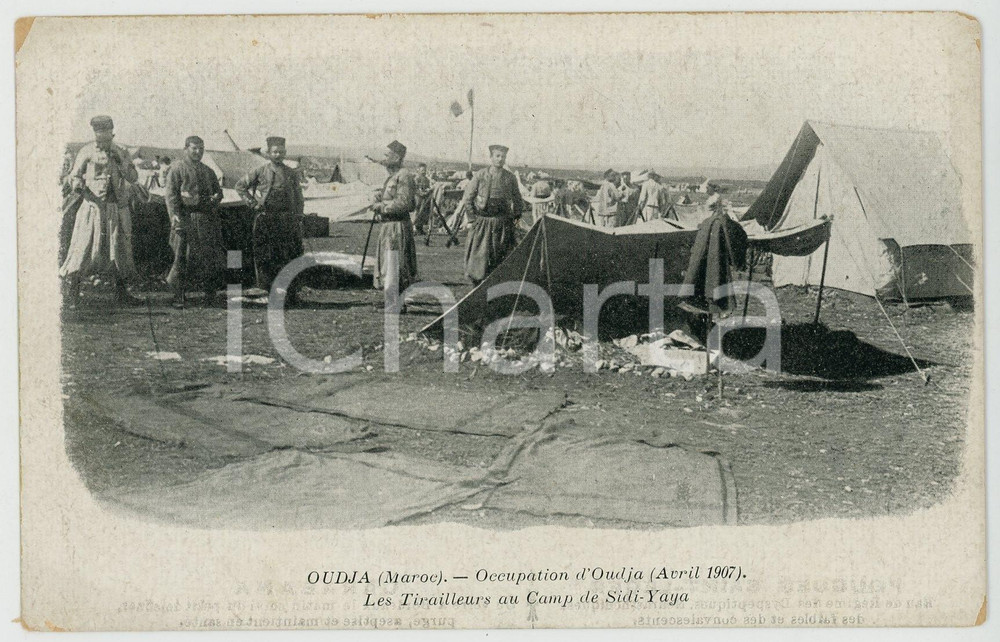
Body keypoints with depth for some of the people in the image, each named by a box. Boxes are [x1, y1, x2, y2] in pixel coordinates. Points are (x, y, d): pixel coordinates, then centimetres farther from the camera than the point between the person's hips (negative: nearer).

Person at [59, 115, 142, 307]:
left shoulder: (120, 153, 11)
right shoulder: (87, 152, 1)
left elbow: (133, 177, 4)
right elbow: (74, 175, 1)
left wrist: (121, 159, -9)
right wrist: (77, 186, -20)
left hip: (116, 208, 4)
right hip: (92, 205, -4)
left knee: (119, 248, 7)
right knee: (84, 246, -9)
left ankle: (121, 292, 17)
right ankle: (72, 293, -5)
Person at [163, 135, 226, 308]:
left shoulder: (207, 171, 20)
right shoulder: (177, 169, 2)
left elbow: (218, 189, 27)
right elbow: (170, 193, -5)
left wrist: (216, 197, 2)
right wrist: (174, 215, -18)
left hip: (207, 220, 5)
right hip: (186, 218, -5)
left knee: (212, 256, 1)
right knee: (183, 256, -8)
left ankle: (210, 293, 13)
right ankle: (178, 295, -2)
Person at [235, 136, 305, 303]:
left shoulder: (291, 173, 9)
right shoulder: (260, 172, 5)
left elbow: (298, 198, 11)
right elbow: (240, 186, 13)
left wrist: (298, 219, 3)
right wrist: (252, 203, 3)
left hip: (287, 219, 1)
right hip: (264, 219, -1)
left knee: (290, 256, -2)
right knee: (265, 257, 0)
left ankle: (292, 293, 3)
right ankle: (269, 290, 7)